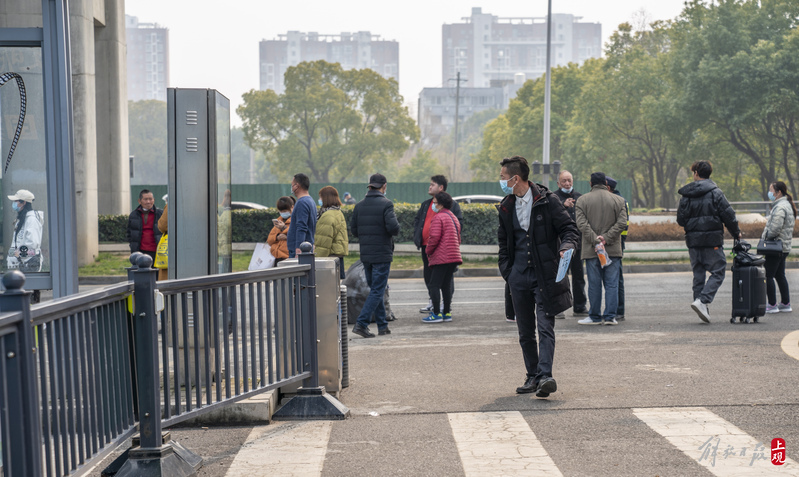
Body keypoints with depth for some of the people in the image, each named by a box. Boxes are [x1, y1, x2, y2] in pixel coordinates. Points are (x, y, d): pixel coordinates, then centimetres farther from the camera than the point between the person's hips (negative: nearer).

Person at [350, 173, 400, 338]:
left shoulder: (359, 205, 4)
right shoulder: (385, 204, -13)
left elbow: (353, 229, 7)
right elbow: (393, 227, -22)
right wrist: (395, 231, 0)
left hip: (365, 254, 6)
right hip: (382, 254, -6)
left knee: (375, 289, 16)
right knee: (377, 290, -2)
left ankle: (382, 325, 20)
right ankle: (361, 323, -12)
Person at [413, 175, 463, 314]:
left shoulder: (452, 204, -1)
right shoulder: (425, 204, 18)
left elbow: (459, 223, -5)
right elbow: (417, 220, 26)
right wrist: (417, 237, 12)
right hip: (426, 246, 7)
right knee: (428, 274, 11)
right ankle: (433, 301, 23)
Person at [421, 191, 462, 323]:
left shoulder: (438, 217, -10)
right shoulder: (453, 217, 20)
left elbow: (434, 237, -18)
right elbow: (458, 238, 24)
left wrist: (428, 250, -3)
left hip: (441, 258, -9)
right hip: (453, 257, 9)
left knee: (434, 285, -5)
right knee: (446, 285, 13)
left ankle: (436, 314, -8)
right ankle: (447, 313, 14)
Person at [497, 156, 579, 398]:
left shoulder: (547, 201, -6)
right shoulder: (506, 207, 11)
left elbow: (569, 228, -3)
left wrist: (566, 247, -23)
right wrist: (506, 271, 10)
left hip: (545, 274, -5)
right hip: (519, 276, 5)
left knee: (545, 326, -12)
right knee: (525, 331, 9)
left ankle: (545, 376, -19)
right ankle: (532, 376, 19)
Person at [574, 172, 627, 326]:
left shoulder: (582, 200, 3)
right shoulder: (618, 200, 6)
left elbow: (581, 224, -9)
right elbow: (622, 223, -5)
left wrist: (595, 239, -12)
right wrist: (606, 238, -8)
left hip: (591, 250, -1)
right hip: (613, 249, 1)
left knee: (594, 284, 4)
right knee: (612, 284, 5)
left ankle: (595, 317, 10)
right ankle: (610, 316, 3)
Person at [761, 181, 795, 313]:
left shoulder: (780, 207, -19)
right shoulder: (787, 205, 14)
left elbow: (774, 229, -25)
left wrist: (764, 237, -9)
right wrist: (765, 236, 11)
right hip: (784, 247, 10)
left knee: (768, 276, -3)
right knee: (780, 275, 16)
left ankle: (772, 305, 0)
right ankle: (786, 304, 19)